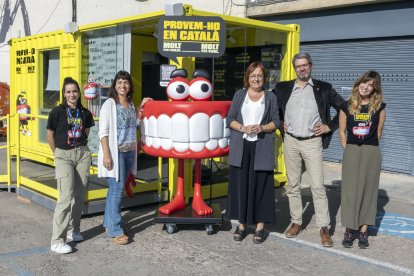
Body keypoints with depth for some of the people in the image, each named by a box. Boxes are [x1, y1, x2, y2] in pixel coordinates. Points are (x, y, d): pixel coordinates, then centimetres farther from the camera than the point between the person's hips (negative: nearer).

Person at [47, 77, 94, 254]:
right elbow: (50, 135, 4)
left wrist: (79, 148, 14)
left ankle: (73, 230, 25)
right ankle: (57, 241, -10)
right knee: (66, 196, -14)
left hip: (82, 154, 4)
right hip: (63, 155, -4)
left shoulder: (85, 113, 5)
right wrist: (58, 154, 9)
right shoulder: (57, 112, -5)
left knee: (79, 196, 7)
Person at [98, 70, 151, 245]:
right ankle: (114, 230, 1)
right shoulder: (110, 104, -7)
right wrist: (106, 155, -19)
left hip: (129, 152, 7)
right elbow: (103, 131, -11)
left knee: (117, 188, 12)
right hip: (115, 152, -6)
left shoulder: (130, 104, 13)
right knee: (116, 188, -6)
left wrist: (141, 108, 16)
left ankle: (109, 223, 25)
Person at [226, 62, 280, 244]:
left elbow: (276, 121, 6)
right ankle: (241, 224, 14)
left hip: (261, 148, -1)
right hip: (241, 147, 1)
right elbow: (230, 119, 6)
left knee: (260, 185, 0)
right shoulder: (239, 95, 10)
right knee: (240, 184, 2)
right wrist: (243, 128, -12)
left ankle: (260, 227, 10)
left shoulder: (270, 97, 9)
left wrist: (262, 128, -13)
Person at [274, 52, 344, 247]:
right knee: (293, 185, 9)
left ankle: (324, 228, 2)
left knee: (318, 186, -5)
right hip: (290, 141, 3)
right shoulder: (283, 88, 6)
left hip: (312, 142, -2)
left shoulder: (323, 89, 2)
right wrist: (280, 123, 8)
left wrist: (330, 127, -1)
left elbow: (344, 108, 6)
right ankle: (296, 222, 21)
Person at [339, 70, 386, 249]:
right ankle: (350, 229, 10)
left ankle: (363, 231, 12)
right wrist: (348, 150, 4)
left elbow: (378, 132, 8)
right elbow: (342, 131, 7)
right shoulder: (347, 106, 2)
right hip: (351, 152, 0)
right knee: (350, 190, 1)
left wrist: (369, 147, 7)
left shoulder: (379, 107, 2)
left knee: (368, 190, 4)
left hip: (371, 153, 0)